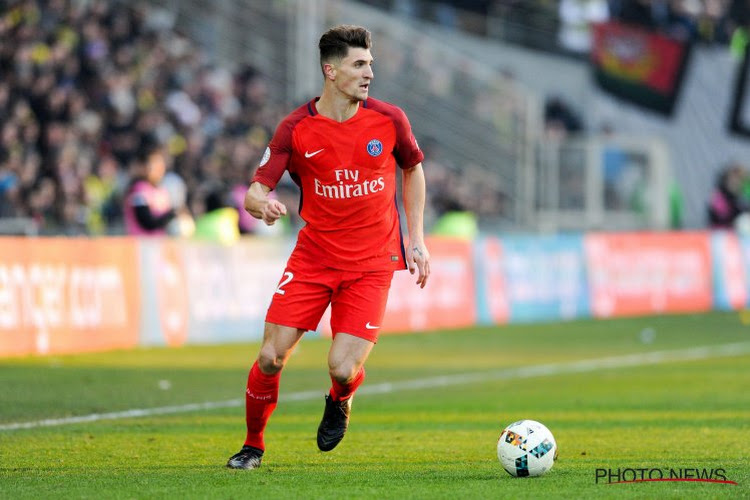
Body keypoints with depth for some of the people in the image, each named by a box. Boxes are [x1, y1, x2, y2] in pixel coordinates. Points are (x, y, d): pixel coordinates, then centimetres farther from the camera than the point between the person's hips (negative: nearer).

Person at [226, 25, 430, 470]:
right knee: (271, 358, -8)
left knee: (342, 368, -15)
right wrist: (263, 204, -32)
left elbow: (413, 169, 16)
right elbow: (256, 190, -6)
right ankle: (253, 445, 17)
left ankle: (339, 401, 23)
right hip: (313, 257, 1)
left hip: (372, 262, 0)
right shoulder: (296, 128, -6)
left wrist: (417, 240, 11)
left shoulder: (389, 120, -3)